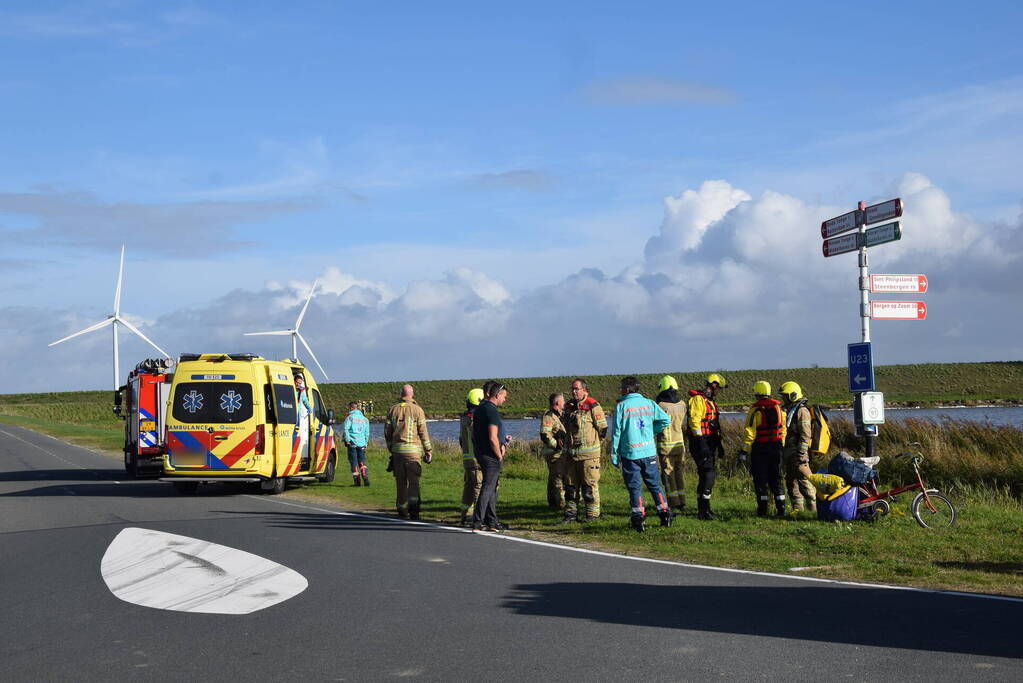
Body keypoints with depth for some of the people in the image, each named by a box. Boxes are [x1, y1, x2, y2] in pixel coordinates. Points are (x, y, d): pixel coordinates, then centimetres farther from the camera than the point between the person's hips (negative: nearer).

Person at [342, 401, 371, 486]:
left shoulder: (350, 417, 0)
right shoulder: (364, 419, 15)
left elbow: (346, 429, -12)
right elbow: (367, 433, 16)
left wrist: (347, 440, -8)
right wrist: (365, 443, 20)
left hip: (352, 443, -4)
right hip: (362, 443, 4)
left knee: (354, 462, 0)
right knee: (362, 462, 10)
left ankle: (357, 480, -3)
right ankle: (365, 478, -4)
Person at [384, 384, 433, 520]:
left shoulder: (393, 409, 7)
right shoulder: (417, 410, -4)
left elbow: (387, 431, 10)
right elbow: (423, 432, -4)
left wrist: (391, 448, 21)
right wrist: (429, 450, 3)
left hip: (397, 449, 3)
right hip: (413, 450, -3)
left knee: (401, 482, 10)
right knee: (413, 481, -5)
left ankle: (402, 510, 14)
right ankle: (413, 510, -16)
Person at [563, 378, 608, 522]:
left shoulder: (593, 406, -9)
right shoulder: (570, 407, 13)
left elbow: (603, 428, -7)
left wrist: (594, 445, 2)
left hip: (589, 453, -7)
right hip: (572, 453, 7)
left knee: (590, 485, -4)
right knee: (570, 485, 9)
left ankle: (593, 514, 3)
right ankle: (570, 514, 16)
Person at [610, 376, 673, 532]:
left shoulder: (622, 406, -7)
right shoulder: (649, 403, 4)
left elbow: (616, 431, -7)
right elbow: (666, 420, -1)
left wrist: (614, 454, -1)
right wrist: (652, 431, 12)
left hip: (630, 453, -3)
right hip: (649, 452, 3)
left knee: (634, 487, 4)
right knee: (654, 485, 14)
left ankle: (639, 518, 0)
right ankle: (665, 514, 12)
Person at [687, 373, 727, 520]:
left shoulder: (709, 401, 20)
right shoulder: (698, 399, -12)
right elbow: (694, 422, -20)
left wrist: (718, 442, 27)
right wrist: (701, 444, -25)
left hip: (710, 442, 10)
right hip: (702, 442, -10)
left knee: (710, 474, 13)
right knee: (708, 474, -14)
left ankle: (702, 507, 22)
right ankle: (703, 510, -15)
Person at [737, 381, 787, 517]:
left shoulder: (755, 409, -10)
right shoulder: (778, 407, 7)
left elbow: (749, 432, -14)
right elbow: (783, 429, 12)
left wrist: (744, 450, -9)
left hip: (760, 449, -5)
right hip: (776, 447, 5)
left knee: (760, 479, 2)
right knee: (776, 478, 12)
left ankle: (762, 509, 1)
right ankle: (781, 508, 11)